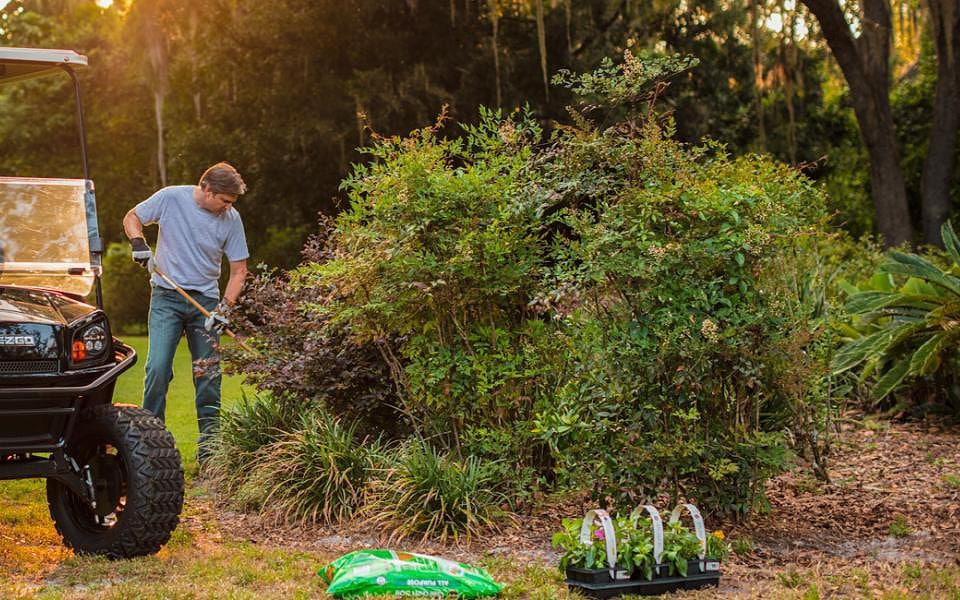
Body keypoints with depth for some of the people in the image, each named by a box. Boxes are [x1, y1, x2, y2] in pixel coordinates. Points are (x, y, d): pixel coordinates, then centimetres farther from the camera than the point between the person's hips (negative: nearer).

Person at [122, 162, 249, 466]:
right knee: (158, 367, -12)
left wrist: (224, 308, -9)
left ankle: (208, 443, 10)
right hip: (167, 296, -2)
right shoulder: (171, 198, -8)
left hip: (206, 300, 2)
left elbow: (238, 270, 2)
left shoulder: (231, 219, -4)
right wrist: (138, 244, -14)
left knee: (208, 373, 2)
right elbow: (132, 217, 6)